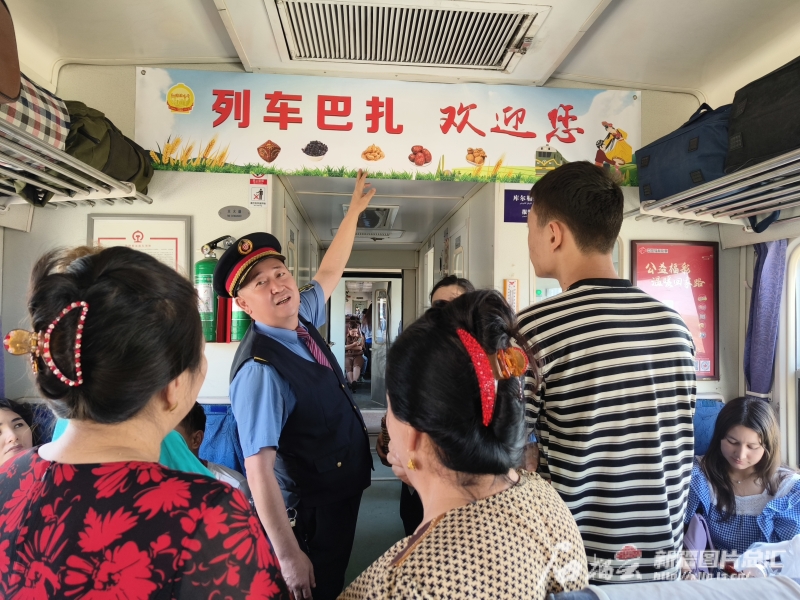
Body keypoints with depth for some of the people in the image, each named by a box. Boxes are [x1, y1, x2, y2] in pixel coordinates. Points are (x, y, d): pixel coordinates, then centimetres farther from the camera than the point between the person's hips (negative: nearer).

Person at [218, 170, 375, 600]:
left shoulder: (301, 318, -5)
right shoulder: (260, 369, -30)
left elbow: (330, 272, 11)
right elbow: (258, 470, -31)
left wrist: (355, 209, 16)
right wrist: (288, 555, -29)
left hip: (342, 493, 8)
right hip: (311, 512, -8)